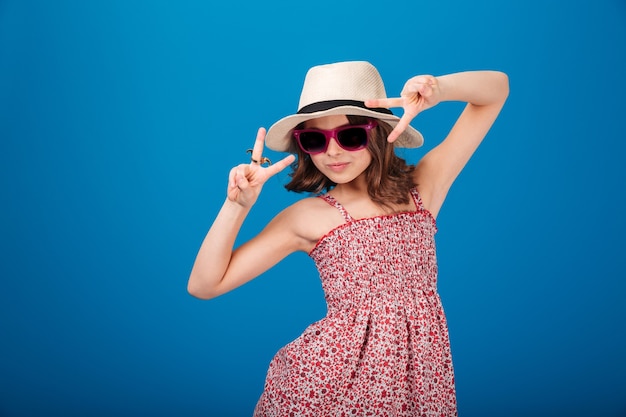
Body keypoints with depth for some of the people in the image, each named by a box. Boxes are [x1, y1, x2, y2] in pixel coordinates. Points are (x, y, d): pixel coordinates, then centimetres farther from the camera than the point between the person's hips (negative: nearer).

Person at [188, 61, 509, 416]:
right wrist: (238, 206, -14)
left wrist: (439, 89, -22)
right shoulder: (305, 218, -4)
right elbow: (204, 285, -3)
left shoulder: (423, 187, -2)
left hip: (418, 378, 1)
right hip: (327, 378, 0)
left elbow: (496, 87, -1)